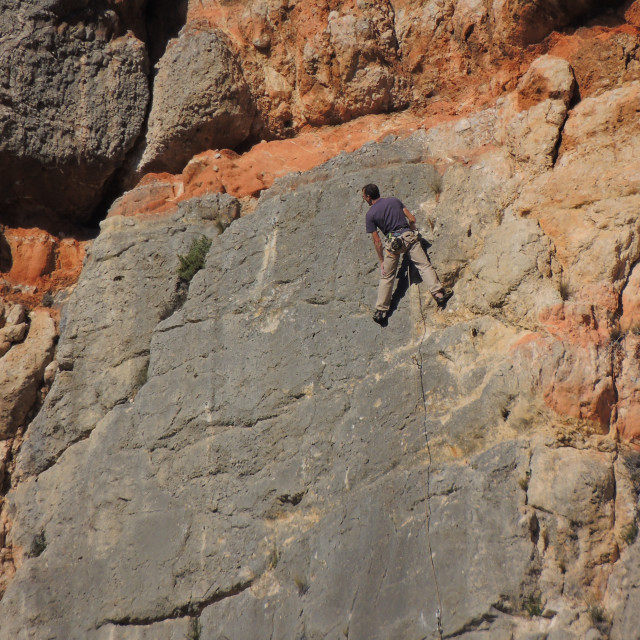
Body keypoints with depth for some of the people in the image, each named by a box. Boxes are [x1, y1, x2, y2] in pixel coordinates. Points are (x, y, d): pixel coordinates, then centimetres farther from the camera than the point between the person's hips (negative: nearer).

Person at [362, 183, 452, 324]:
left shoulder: (370, 214, 4)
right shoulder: (394, 201, 13)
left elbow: (377, 241, 3)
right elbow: (412, 219, 10)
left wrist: (382, 261, 10)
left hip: (392, 242, -2)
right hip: (409, 235, 2)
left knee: (386, 276, 9)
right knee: (424, 265, 0)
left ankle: (381, 310, 13)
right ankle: (439, 293, -15)